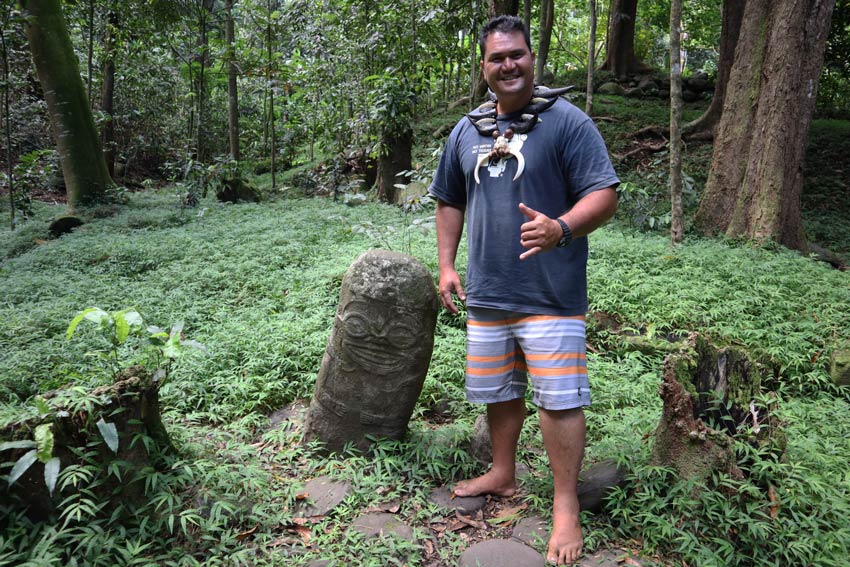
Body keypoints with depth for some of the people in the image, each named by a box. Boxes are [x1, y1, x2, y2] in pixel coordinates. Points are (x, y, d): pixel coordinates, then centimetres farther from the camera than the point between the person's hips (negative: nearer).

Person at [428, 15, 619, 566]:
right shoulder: (467, 131, 10)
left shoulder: (568, 122, -7)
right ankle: (503, 474, 39)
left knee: (559, 400, -2)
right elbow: (450, 202, 18)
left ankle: (566, 508, 15)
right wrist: (447, 266, 9)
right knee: (498, 391, 18)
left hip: (551, 296, -5)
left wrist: (561, 228, -31)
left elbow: (604, 195, -12)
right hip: (486, 294, 6)